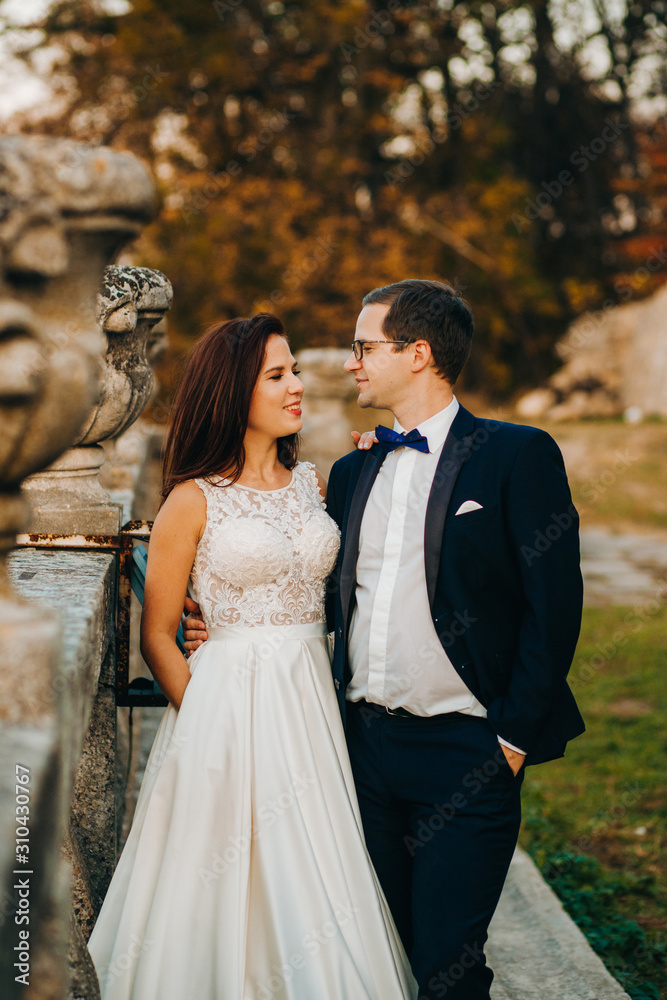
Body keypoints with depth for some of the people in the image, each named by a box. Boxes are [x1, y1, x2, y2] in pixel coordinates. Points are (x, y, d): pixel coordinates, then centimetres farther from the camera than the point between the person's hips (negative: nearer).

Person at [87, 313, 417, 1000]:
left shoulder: (314, 481, 10)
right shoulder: (194, 500, -4)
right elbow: (157, 635, -1)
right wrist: (205, 721, -9)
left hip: (311, 704, 5)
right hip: (229, 706, -4)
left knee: (317, 882, 9)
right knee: (235, 883, 2)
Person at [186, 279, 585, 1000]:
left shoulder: (517, 455, -6)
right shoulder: (353, 471, 13)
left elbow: (553, 604, -9)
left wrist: (514, 737, -11)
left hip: (463, 751, -6)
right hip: (363, 742, 6)